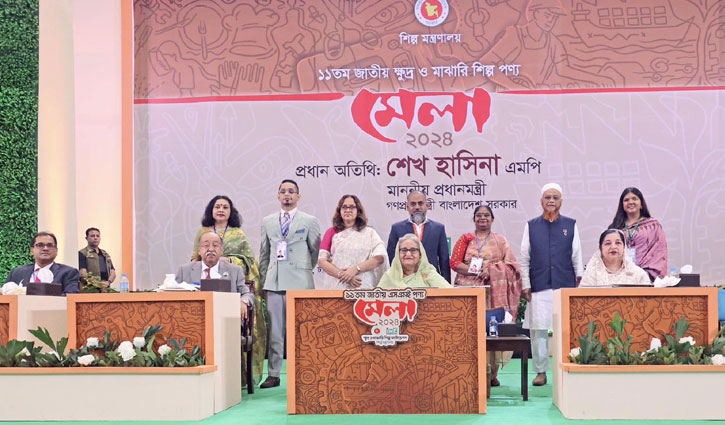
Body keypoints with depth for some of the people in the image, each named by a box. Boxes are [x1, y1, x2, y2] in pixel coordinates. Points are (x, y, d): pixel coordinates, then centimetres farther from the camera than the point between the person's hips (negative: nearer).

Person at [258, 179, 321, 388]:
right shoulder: (267, 222, 14)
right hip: (274, 283, 3)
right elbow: (264, 254, 16)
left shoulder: (309, 221, 4)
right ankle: (273, 375, 9)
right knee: (275, 330, 4)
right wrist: (263, 280, 12)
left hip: (299, 284, -3)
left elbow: (316, 252, 10)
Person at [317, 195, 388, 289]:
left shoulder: (369, 233, 11)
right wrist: (341, 274, -12)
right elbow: (321, 260, 3)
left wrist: (355, 269, -13)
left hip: (362, 286, -1)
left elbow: (380, 258, -2)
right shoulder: (331, 232, 13)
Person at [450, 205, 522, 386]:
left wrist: (491, 269, -10)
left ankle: (492, 374, 0)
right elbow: (454, 263, 4)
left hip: (492, 294, 0)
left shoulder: (500, 241, 14)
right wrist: (475, 270, -9)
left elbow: (511, 264, 5)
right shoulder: (465, 239, 14)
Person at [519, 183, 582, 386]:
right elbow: (524, 258, 8)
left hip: (565, 285, 0)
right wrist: (525, 284, 3)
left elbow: (577, 255, 11)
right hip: (539, 286, 0)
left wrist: (580, 278, 6)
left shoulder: (571, 225, 9)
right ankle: (541, 371, 10)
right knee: (538, 329, 1)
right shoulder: (531, 226, 8)